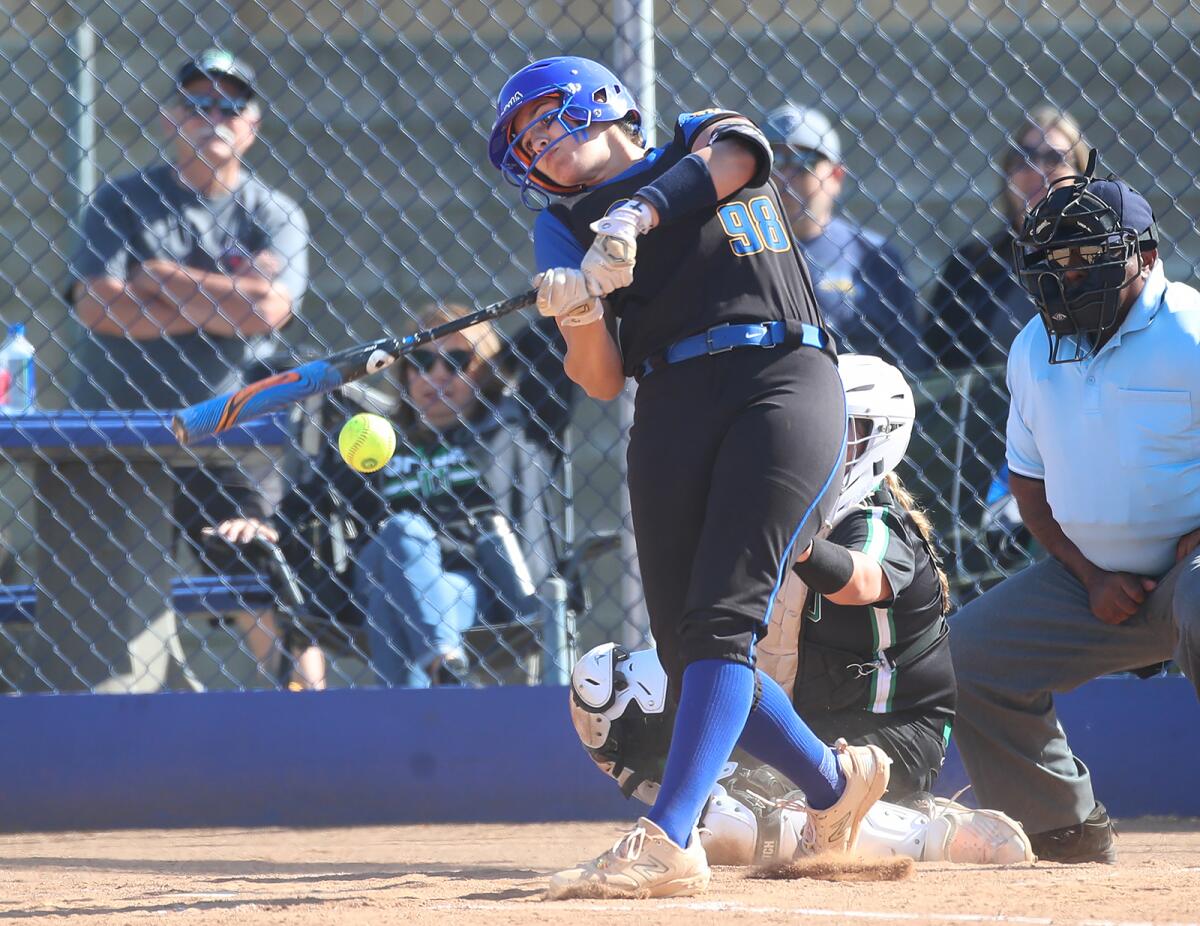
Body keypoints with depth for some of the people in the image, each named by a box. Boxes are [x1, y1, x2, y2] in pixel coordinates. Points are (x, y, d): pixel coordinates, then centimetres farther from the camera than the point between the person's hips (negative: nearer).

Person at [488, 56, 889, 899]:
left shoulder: (706, 136, 14)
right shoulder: (566, 232, 17)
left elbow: (725, 159, -13)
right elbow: (602, 381, 5)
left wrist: (637, 214, -30)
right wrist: (578, 312, -16)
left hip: (784, 381, -5)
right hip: (670, 410, 5)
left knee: (723, 616, -18)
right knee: (688, 652, -2)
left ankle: (668, 841, -29)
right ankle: (836, 782, 21)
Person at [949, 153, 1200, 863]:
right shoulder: (1034, 350, 5)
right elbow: (1029, 479, 15)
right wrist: (1089, 578, 2)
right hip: (1097, 573, 7)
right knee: (972, 652, 1)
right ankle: (1064, 830, 13)